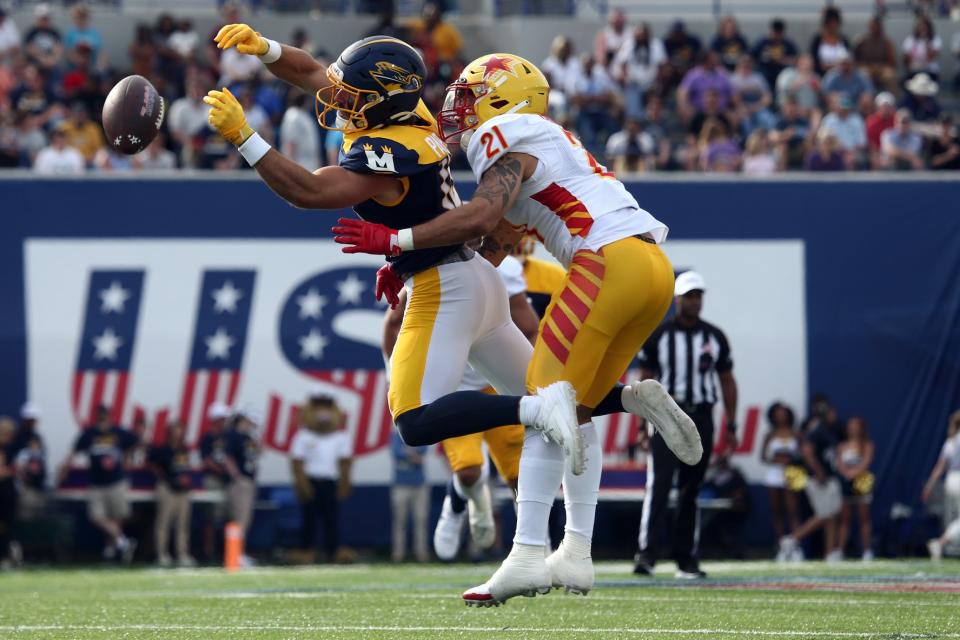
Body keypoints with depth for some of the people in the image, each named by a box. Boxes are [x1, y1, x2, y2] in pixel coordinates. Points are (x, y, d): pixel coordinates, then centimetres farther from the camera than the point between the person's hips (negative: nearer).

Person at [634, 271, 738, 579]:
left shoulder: (714, 337, 9)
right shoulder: (658, 335, 1)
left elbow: (727, 380, 13)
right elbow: (645, 379, 3)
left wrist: (731, 424, 8)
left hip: (701, 416, 3)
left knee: (691, 490, 7)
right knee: (659, 483, -15)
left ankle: (686, 558, 12)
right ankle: (646, 553, -21)